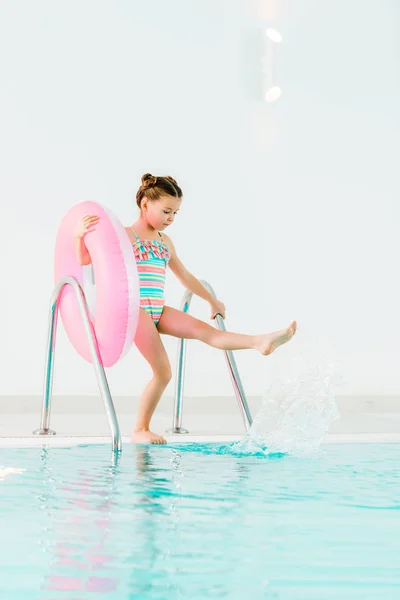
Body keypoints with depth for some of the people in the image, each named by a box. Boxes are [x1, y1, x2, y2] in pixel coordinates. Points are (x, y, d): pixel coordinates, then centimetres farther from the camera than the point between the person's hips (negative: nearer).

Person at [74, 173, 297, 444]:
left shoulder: (165, 242, 18)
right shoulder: (124, 236, -2)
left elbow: (185, 276, 29)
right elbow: (84, 259, -4)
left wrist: (213, 301, 35)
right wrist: (80, 235, -24)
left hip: (159, 311, 6)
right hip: (135, 309, -6)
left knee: (203, 329, -17)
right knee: (163, 372, -10)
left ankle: (261, 342, -35)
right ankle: (140, 430, 3)